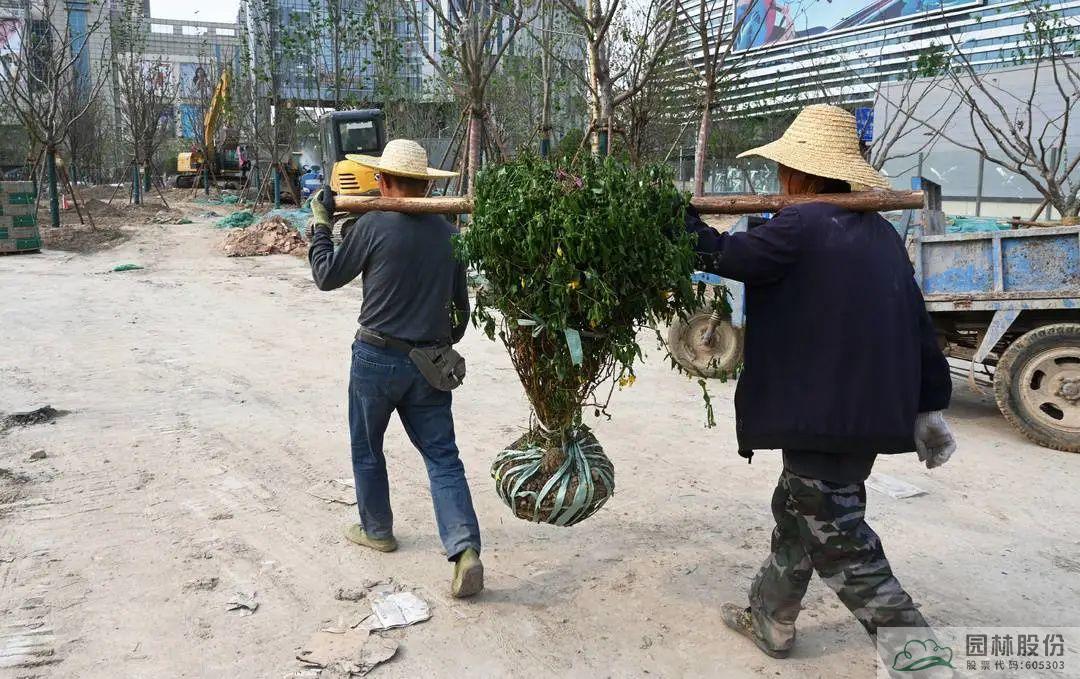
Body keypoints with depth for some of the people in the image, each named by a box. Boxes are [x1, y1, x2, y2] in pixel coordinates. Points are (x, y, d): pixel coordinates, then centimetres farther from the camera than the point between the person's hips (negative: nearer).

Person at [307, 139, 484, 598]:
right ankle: (466, 550, -8)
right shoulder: (449, 233, 3)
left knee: (367, 448, 19)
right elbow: (460, 305, 12)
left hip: (378, 358, -3)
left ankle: (377, 529, 34)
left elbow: (326, 276, 0)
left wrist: (320, 223, 12)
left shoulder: (373, 225, -12)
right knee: (442, 455, 5)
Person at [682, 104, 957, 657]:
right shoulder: (880, 232, 10)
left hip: (824, 410, -9)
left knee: (838, 537, 1)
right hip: (869, 409, 9)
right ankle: (769, 621, 35)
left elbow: (722, 255, -8)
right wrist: (930, 406, 18)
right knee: (799, 511, 21)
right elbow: (917, 322, 11)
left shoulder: (801, 225, -15)